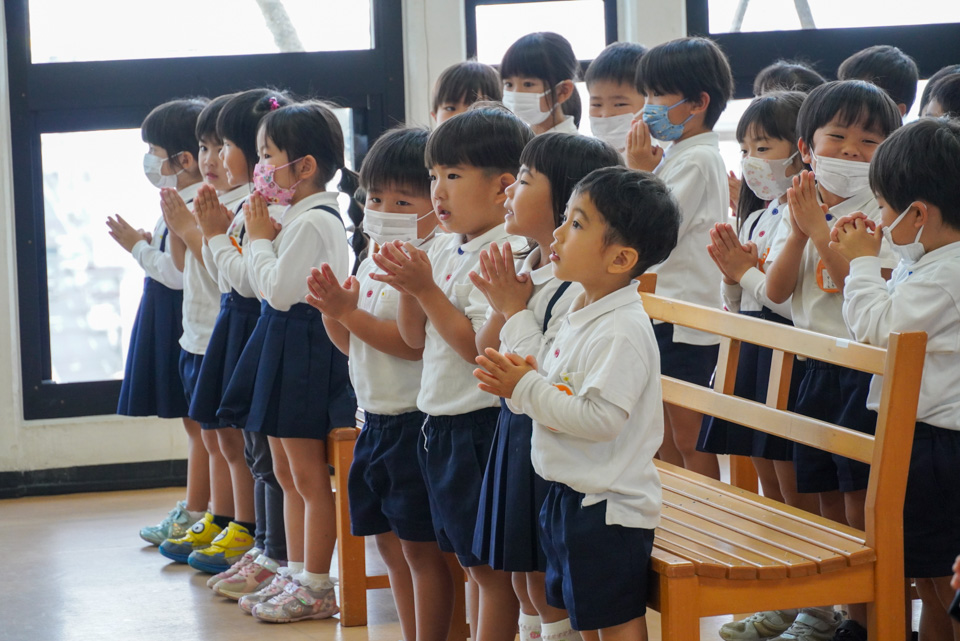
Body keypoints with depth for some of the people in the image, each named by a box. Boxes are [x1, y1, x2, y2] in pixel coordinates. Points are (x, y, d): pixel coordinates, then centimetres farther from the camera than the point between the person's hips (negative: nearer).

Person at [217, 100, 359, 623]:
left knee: (310, 479, -2)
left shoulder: (312, 222, -19)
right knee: (287, 474, 17)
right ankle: (295, 575, 26)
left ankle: (316, 587, 5)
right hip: (285, 347, 11)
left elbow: (277, 290, -23)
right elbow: (270, 289, 14)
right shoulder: (302, 217, 12)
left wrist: (260, 238, -13)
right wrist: (264, 238, 2)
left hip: (305, 351, -11)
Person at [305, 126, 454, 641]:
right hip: (376, 419, 10)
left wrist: (349, 312, -24)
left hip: (415, 420, -9)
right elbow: (351, 344, 17)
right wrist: (331, 311, -2)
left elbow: (413, 343, -24)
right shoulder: (372, 264, 12)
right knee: (388, 541, 16)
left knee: (420, 546, -3)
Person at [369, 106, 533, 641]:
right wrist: (408, 289, -3)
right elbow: (416, 337, 14)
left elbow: (481, 347, -23)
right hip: (442, 422, 9)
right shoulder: (444, 249, 10)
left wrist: (427, 290, -22)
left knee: (490, 563, -1)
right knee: (474, 563, 17)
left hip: (483, 425, -9)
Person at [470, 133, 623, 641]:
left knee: (548, 589, 2)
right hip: (514, 433, 9)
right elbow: (483, 356, 11)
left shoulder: (581, 288, -21)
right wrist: (501, 308, -6)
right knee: (522, 579, 18)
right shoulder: (524, 269, 7)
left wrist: (515, 310, -17)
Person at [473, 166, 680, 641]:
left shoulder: (623, 331, -22)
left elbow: (599, 418, -29)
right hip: (568, 494, 10)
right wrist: (521, 382, -3)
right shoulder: (580, 316, 8)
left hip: (607, 505, -10)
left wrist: (528, 389, -22)